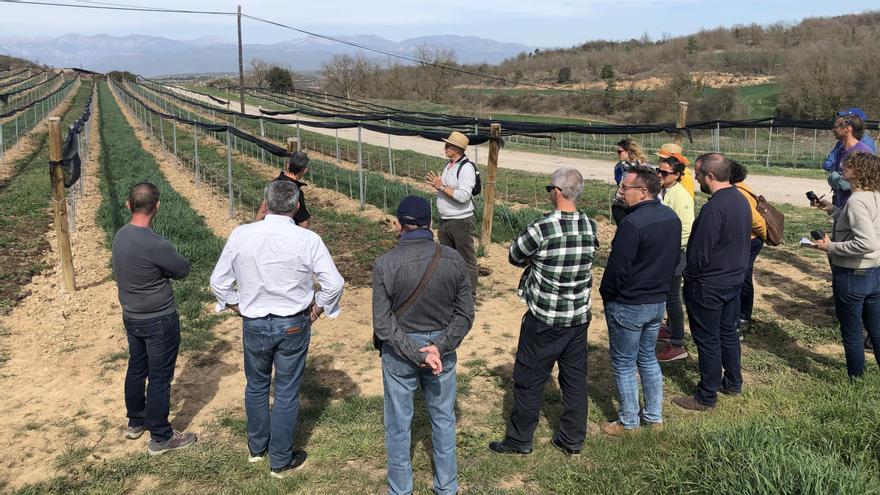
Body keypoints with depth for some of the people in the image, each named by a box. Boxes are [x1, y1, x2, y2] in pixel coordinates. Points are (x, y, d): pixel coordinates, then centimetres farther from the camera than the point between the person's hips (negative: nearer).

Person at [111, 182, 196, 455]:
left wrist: (158, 270, -6)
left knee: (136, 370, 23)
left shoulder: (120, 236, -3)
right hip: (159, 321, -8)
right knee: (160, 378, 4)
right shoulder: (155, 244, -28)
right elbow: (183, 269, -16)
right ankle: (160, 437, 16)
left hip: (131, 317, 8)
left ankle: (135, 422, 40)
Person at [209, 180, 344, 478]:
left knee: (256, 386, 23)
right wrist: (317, 310, 2)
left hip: (254, 324, 2)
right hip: (293, 326, -2)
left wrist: (239, 308, 12)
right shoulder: (308, 240, -16)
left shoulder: (241, 235, -10)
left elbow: (218, 281, -2)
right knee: (287, 393, 11)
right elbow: (334, 284, -14)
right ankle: (281, 460, 25)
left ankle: (256, 447, 41)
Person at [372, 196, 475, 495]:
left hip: (399, 353, -2)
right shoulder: (454, 260, -10)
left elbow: (383, 323, -18)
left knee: (399, 424, 15)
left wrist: (416, 355, -15)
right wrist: (440, 347, -12)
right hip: (443, 348, 2)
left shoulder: (385, 265, -18)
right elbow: (465, 314, -8)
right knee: (444, 419, 20)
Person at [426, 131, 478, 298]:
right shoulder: (449, 164, 10)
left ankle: (470, 295, 10)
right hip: (445, 220, 9)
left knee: (466, 260, 1)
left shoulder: (466, 167, -18)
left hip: (461, 222, -9)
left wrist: (441, 186, -22)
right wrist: (436, 184, 6)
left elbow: (463, 196, -26)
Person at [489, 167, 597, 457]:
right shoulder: (591, 227, -4)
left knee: (529, 380, 10)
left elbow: (514, 257, -7)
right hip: (579, 317, 6)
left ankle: (519, 440, 23)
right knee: (575, 378, 15)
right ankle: (572, 440, 28)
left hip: (545, 319, -5)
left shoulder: (542, 229, -22)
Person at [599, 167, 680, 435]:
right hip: (659, 302, 8)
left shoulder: (632, 223, -26)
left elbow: (617, 268, -23)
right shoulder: (672, 217, 1)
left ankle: (629, 422, 20)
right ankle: (654, 415, 31)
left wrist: (606, 295, -6)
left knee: (624, 364, 8)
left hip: (628, 306, -8)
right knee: (648, 358, 22)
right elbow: (675, 258, 11)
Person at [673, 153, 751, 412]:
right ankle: (733, 382, 36)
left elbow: (699, 253, -23)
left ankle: (706, 397, 14)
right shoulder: (742, 200, 3)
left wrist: (689, 276, -7)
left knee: (708, 341, 3)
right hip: (735, 280, 9)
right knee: (728, 332, 22)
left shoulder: (714, 208, -26)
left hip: (708, 286, -9)